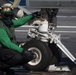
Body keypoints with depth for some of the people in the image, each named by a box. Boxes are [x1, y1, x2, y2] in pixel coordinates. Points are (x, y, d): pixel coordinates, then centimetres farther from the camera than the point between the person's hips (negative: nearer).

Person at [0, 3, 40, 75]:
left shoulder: (10, 23, 5)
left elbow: (20, 21, 27)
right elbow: (8, 44, -29)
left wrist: (31, 16, 33)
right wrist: (22, 51, -35)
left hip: (11, 48, 9)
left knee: (29, 56, -2)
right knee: (17, 57, -36)